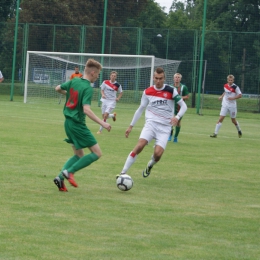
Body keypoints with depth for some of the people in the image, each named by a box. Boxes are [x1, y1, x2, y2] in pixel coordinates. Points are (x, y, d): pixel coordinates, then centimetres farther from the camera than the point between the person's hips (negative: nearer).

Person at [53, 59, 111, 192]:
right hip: (78, 124, -9)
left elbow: (58, 89, 21)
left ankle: (60, 177, 2)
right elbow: (86, 110, -28)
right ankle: (69, 171, -10)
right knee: (97, 153, -3)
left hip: (68, 122, 9)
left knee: (79, 155, 18)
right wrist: (102, 123, -28)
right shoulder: (88, 88, -17)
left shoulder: (74, 81, 6)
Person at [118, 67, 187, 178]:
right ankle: (123, 172, -16)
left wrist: (177, 117, -18)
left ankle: (150, 166, 20)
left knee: (157, 154, -17)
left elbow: (183, 105, 2)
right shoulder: (147, 92, 5)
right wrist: (131, 126, 16)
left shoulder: (171, 91, -2)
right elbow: (141, 109, 16)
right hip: (151, 123, 1)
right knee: (139, 146, -22)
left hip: (165, 127, -1)